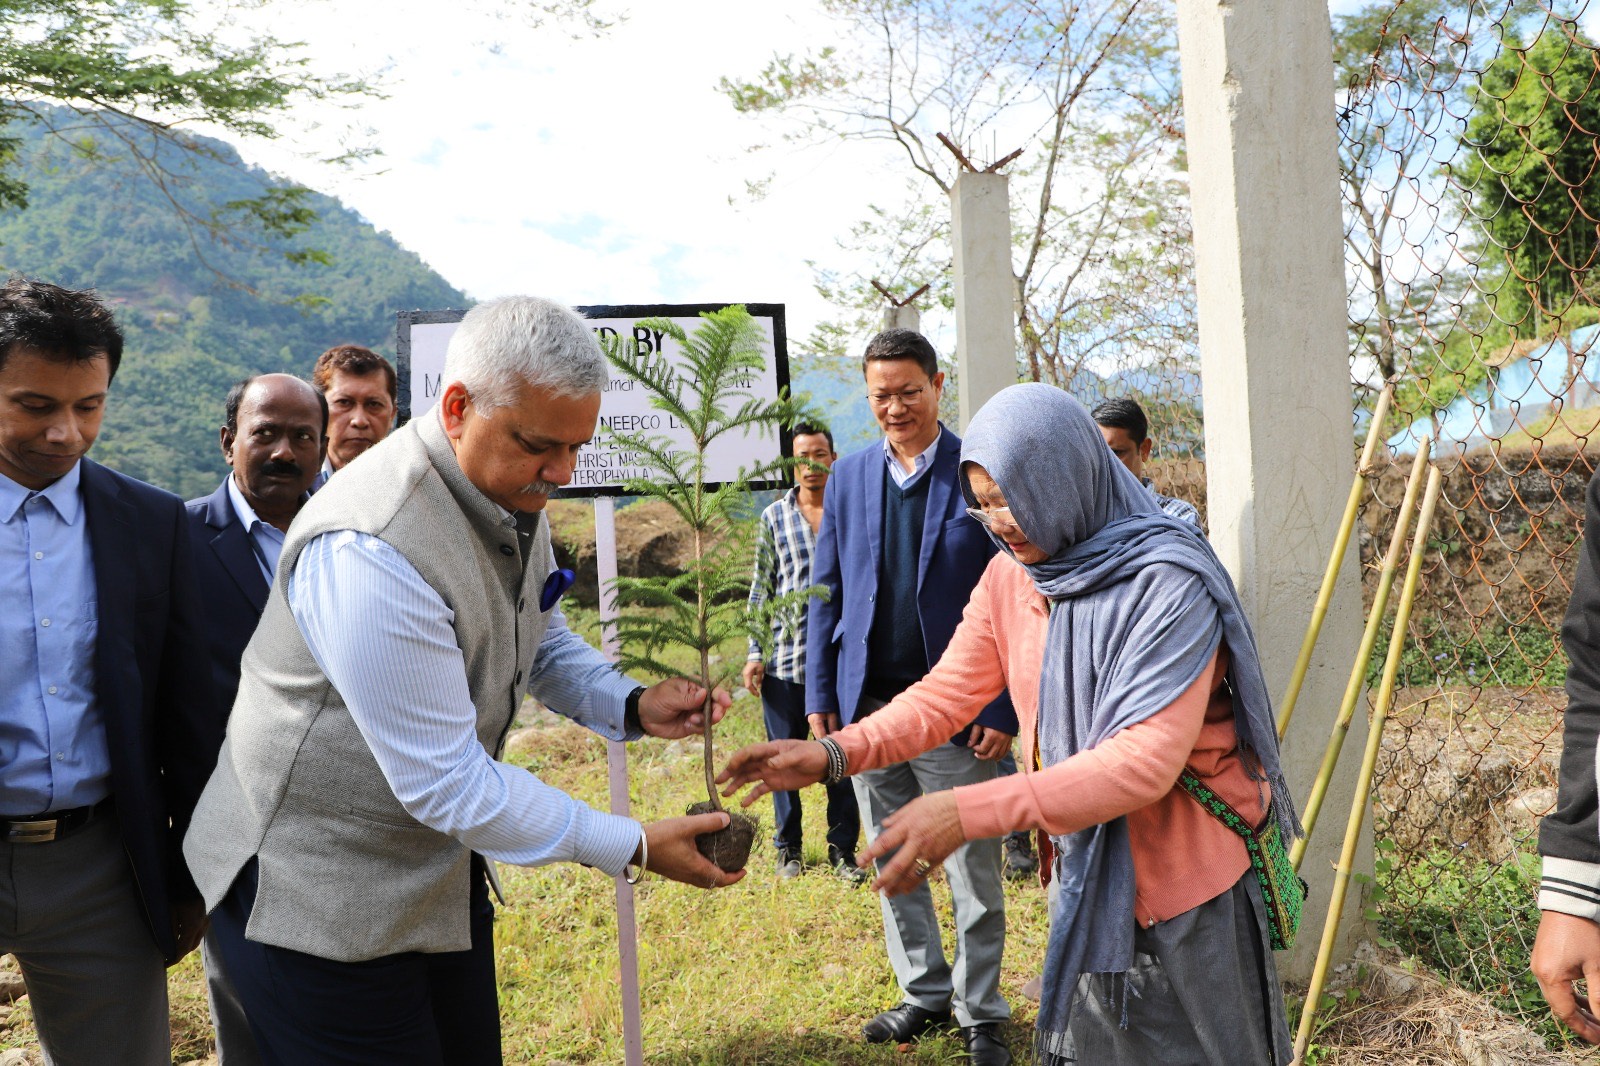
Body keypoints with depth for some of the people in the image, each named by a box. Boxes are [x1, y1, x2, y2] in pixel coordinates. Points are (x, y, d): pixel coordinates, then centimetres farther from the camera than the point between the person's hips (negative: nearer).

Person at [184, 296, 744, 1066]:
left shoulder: (515, 495, -3)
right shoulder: (367, 548, -31)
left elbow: (543, 642, 14)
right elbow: (446, 783, -28)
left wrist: (632, 706, -6)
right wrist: (635, 848, -22)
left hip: (439, 858, 8)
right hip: (319, 893, -8)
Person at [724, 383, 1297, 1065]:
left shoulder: (1168, 585, -24)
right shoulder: (1008, 578, -2)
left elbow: (1147, 758, -32)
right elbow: (944, 694, -2)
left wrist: (969, 812, -40)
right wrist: (834, 753, -20)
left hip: (1187, 887, -6)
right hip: (1086, 881, 6)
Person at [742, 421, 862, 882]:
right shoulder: (774, 516, 6)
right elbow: (761, 588, 9)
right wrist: (755, 654, 3)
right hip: (785, 659, 1)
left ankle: (843, 850, 19)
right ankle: (787, 848, 24)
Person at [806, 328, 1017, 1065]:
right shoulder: (848, 477, 7)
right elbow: (826, 591, 9)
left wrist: (1003, 709, -12)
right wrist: (819, 696, 4)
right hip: (868, 705, 4)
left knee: (973, 872, 8)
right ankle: (923, 994, 32)